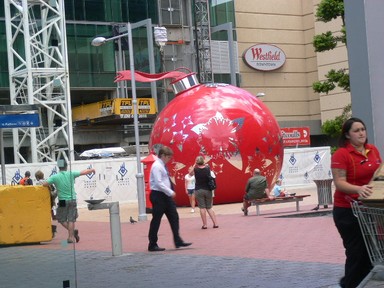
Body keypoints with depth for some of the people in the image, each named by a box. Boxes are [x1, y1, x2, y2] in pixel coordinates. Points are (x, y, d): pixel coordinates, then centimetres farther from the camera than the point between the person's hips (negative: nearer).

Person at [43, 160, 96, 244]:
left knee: (61, 219, 11)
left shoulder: (55, 177, -8)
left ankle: (73, 231, -5)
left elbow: (44, 184, -12)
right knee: (71, 219, 7)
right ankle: (71, 237, 6)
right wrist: (91, 170, 21)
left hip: (63, 201, -2)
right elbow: (83, 172, 3)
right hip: (72, 200, 2)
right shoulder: (71, 174, -4)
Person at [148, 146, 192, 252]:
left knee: (174, 217, 6)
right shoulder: (156, 166, -16)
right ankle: (152, 245, 8)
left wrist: (170, 192, 10)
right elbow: (159, 183, -23)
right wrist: (170, 192, -20)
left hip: (165, 195, 10)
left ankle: (178, 241, 10)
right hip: (158, 195, -9)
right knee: (156, 220, -1)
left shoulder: (162, 166, 14)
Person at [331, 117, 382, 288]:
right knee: (357, 253, -2)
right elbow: (339, 183, -19)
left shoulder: (373, 150, 7)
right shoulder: (341, 154, -13)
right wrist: (359, 189, -34)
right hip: (348, 211, -6)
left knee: (371, 251, 11)